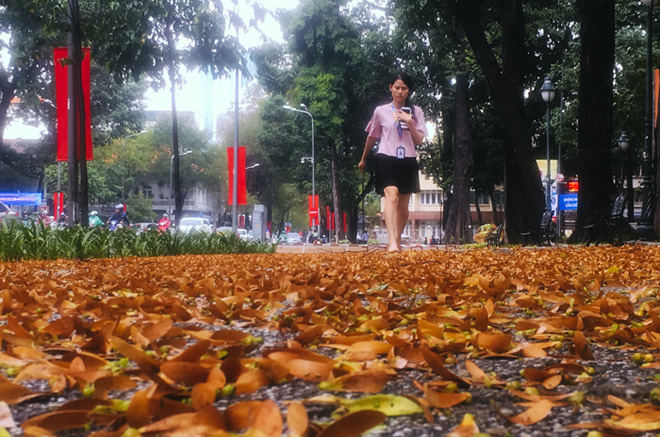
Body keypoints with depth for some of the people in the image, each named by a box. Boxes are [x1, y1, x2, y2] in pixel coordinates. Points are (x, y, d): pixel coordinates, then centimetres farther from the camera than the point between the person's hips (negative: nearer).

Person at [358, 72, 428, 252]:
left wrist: (410, 123, -13)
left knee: (403, 205, 10)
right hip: (387, 159, -3)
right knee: (391, 196, -24)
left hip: (408, 162, 3)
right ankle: (392, 241, -36)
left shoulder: (415, 112, 7)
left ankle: (398, 239, 27)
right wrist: (363, 159, 26)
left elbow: (419, 140, 2)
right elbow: (372, 137, 17)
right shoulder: (381, 111, 4)